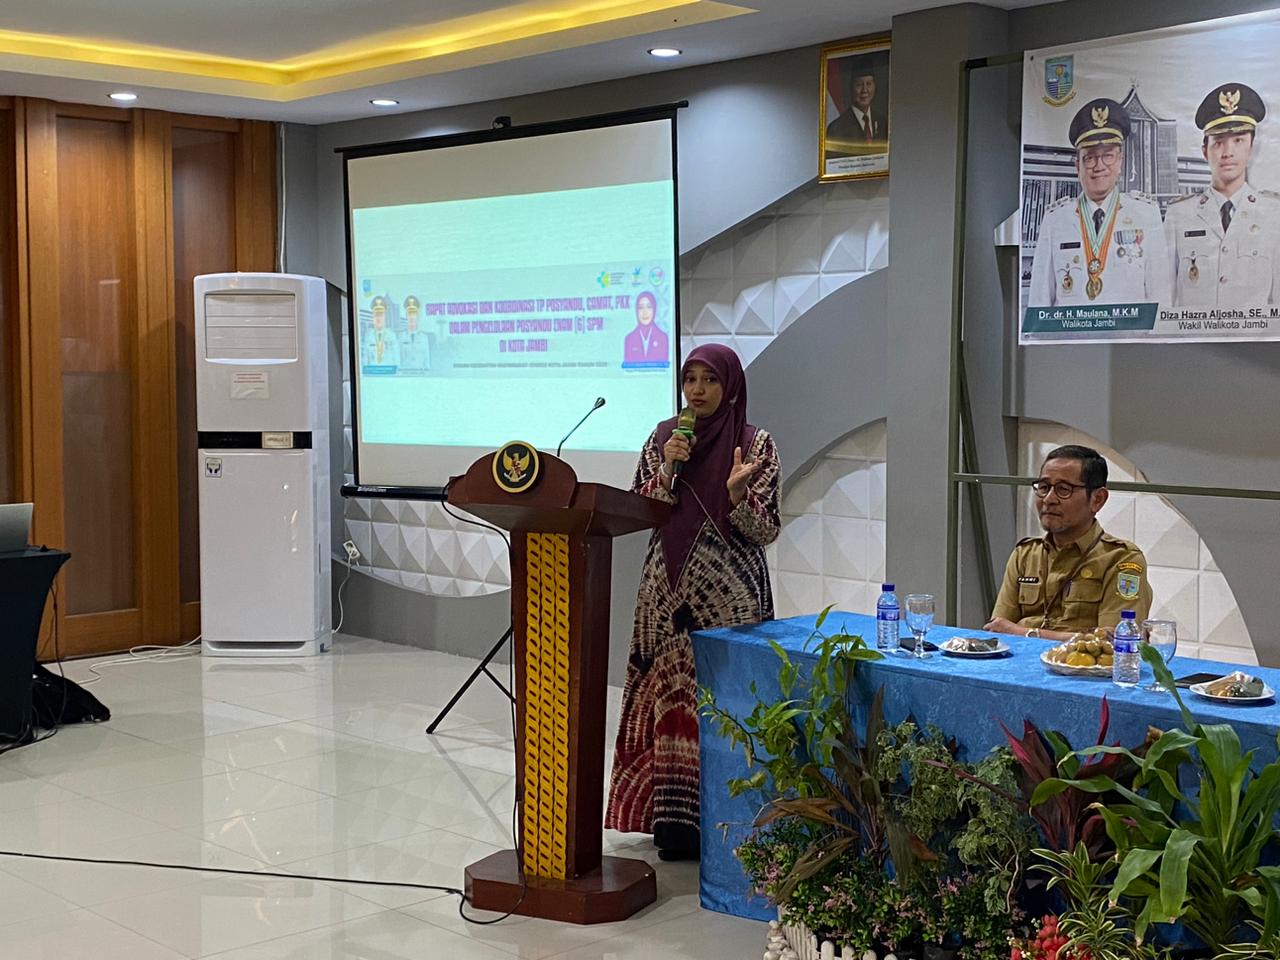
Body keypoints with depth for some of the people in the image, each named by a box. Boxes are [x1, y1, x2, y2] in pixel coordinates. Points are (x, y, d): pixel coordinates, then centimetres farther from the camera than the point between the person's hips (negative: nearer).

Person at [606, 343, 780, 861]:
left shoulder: (756, 444, -2)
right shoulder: (663, 438, 8)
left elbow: (765, 531, -6)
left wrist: (736, 491, -23)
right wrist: (668, 469, -11)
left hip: (730, 595, -3)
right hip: (670, 590, 3)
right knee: (670, 698, 4)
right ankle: (673, 820, 13)